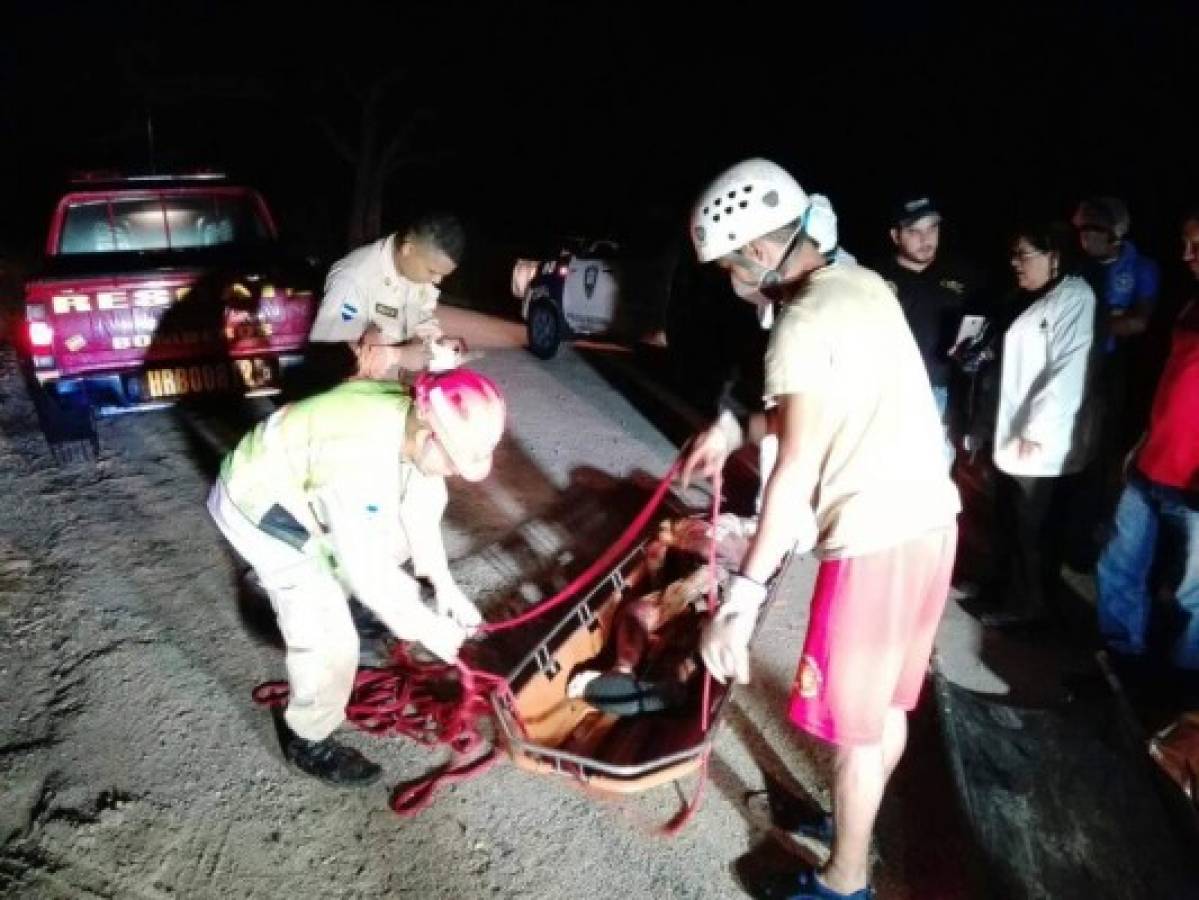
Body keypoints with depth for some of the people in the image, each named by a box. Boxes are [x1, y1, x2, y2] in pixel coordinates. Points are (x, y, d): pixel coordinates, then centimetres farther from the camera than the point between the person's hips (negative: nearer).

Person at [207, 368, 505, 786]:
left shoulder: (414, 414, -15)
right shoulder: (360, 459, -40)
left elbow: (420, 504, -2)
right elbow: (364, 568, -31)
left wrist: (445, 585, -3)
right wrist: (425, 628, -19)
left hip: (300, 488, 8)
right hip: (258, 506, -8)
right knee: (332, 640, -13)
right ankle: (308, 742, 13)